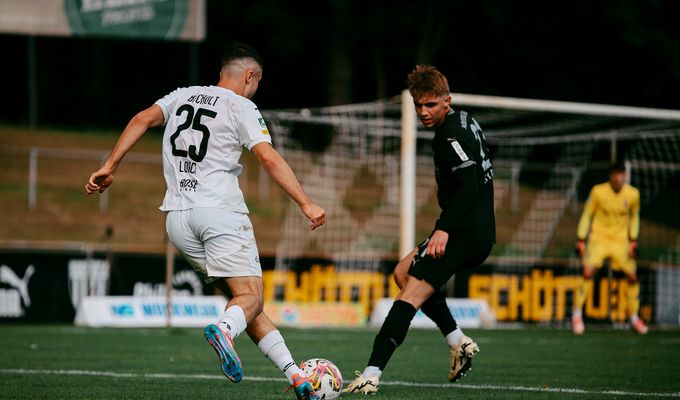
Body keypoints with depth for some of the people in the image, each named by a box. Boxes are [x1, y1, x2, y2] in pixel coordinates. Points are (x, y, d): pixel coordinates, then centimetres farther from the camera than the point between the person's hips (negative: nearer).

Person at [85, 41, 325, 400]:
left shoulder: (182, 96, 18)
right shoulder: (241, 107, 0)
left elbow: (141, 120, 4)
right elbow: (269, 158, -11)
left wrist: (109, 167, 2)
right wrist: (305, 204, -14)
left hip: (177, 218, 6)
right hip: (221, 212, -6)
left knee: (240, 295, 11)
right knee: (250, 298, -7)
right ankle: (224, 329, -43)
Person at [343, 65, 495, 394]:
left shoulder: (452, 136, -15)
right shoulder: (465, 122, 15)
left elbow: (468, 185, -27)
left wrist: (444, 229, -35)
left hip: (464, 236, -11)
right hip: (479, 234, 11)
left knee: (411, 294, -18)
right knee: (403, 272, 24)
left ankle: (371, 375, -27)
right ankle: (458, 342, 18)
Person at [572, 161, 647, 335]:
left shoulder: (633, 194, -6)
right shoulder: (598, 191, -13)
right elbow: (587, 215, -2)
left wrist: (633, 241, 5)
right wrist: (581, 240, -4)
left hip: (621, 241, 3)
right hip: (599, 237, -3)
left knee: (632, 277, 1)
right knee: (588, 273, -18)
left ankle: (634, 317, 19)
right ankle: (577, 314, -5)